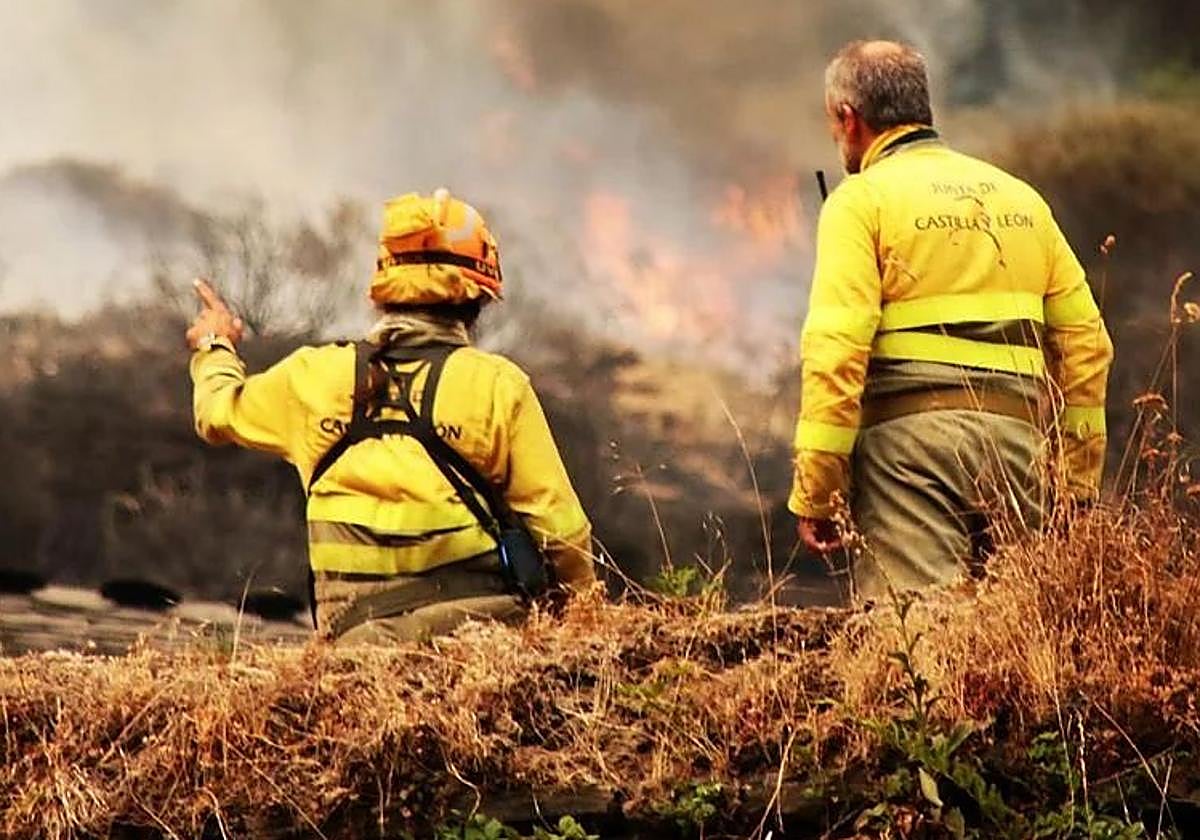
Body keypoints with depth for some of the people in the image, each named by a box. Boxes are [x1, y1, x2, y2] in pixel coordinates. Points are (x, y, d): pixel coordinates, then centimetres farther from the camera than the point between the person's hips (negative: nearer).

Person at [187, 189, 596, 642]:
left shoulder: (316, 376, 12)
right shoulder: (498, 384, 4)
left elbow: (220, 412, 33)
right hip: (478, 619, -2)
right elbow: (558, 524, 2)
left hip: (360, 637, 2)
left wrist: (214, 348, 55)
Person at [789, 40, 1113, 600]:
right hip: (1016, 441, 6)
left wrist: (814, 491, -10)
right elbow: (1086, 342, 16)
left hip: (909, 434, -6)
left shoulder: (862, 200, 1)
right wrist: (1077, 481, 19)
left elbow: (836, 349, -11)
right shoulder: (1021, 199, 20)